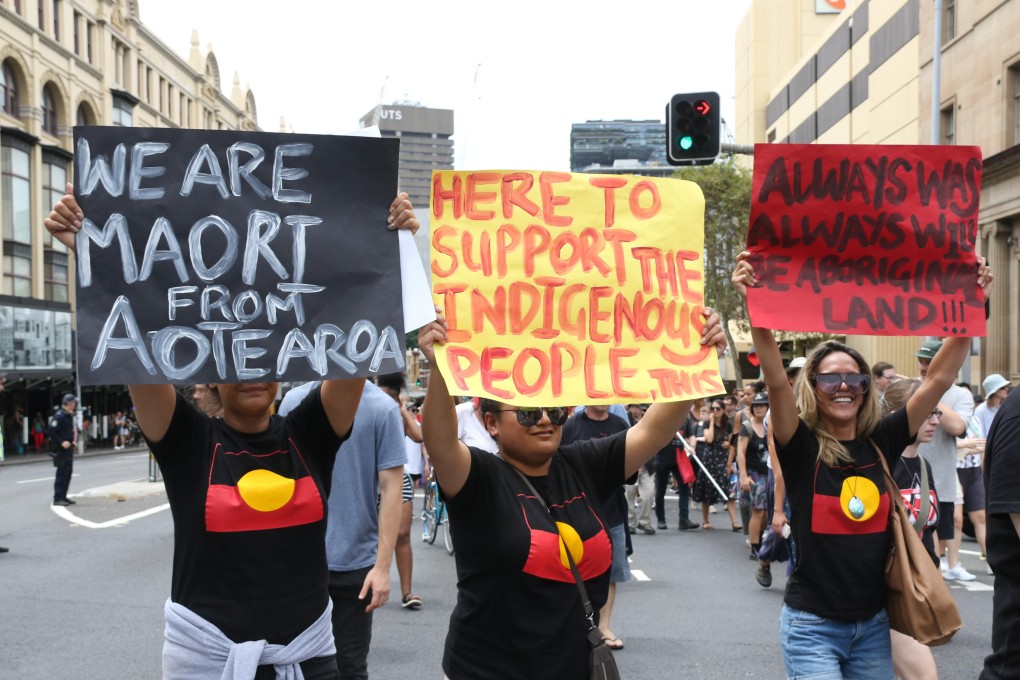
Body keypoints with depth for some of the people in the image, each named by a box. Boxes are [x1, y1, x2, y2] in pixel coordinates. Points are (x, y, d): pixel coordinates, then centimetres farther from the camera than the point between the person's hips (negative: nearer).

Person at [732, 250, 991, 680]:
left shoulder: (882, 441, 2)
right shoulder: (800, 445, -8)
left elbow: (939, 379, -2)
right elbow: (777, 381, -25)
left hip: (874, 624, 4)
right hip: (813, 625, -4)